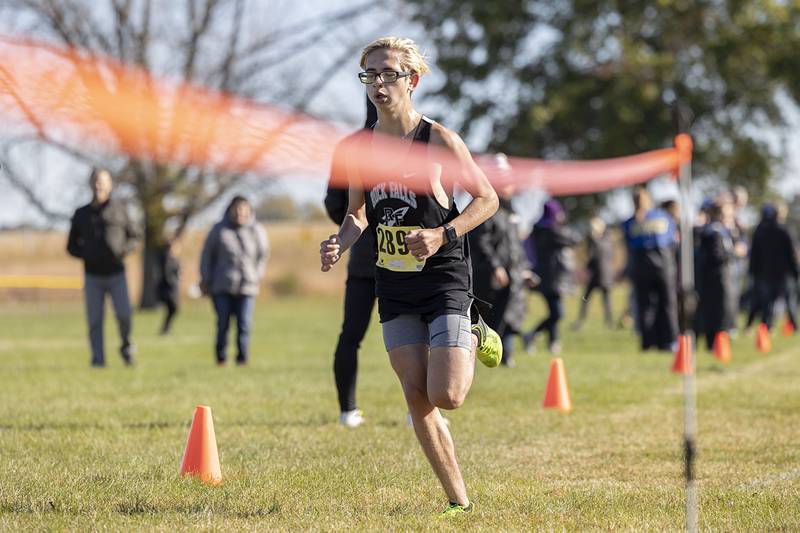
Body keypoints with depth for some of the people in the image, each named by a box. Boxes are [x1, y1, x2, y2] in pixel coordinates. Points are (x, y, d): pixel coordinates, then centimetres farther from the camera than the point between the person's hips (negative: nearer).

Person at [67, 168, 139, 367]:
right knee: (95, 321, -1)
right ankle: (98, 359, 5)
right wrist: (86, 254, -7)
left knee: (123, 315, -14)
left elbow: (134, 237, 10)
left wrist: (123, 251, -10)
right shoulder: (81, 214, 8)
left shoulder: (119, 209, 4)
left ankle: (126, 345, 12)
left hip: (117, 275, -2)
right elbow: (71, 246, 13)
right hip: (92, 276, 2)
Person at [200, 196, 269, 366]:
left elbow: (263, 255, 18)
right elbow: (207, 255, 9)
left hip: (247, 287, 1)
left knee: (244, 325, -7)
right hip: (222, 287, -1)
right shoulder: (219, 230, 4)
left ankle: (242, 358, 1)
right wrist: (205, 280, 6)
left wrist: (257, 276, 9)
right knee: (223, 324, -1)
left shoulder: (257, 231, 7)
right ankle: (221, 358, 10)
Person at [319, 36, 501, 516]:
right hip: (393, 284, 4)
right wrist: (340, 243, -4)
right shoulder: (359, 148, 4)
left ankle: (475, 341, 18)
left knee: (446, 396, -14)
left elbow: (488, 199, -3)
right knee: (418, 400, 1)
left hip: (445, 279, -4)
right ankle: (459, 502, 13)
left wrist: (443, 235, -17)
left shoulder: (439, 140, -10)